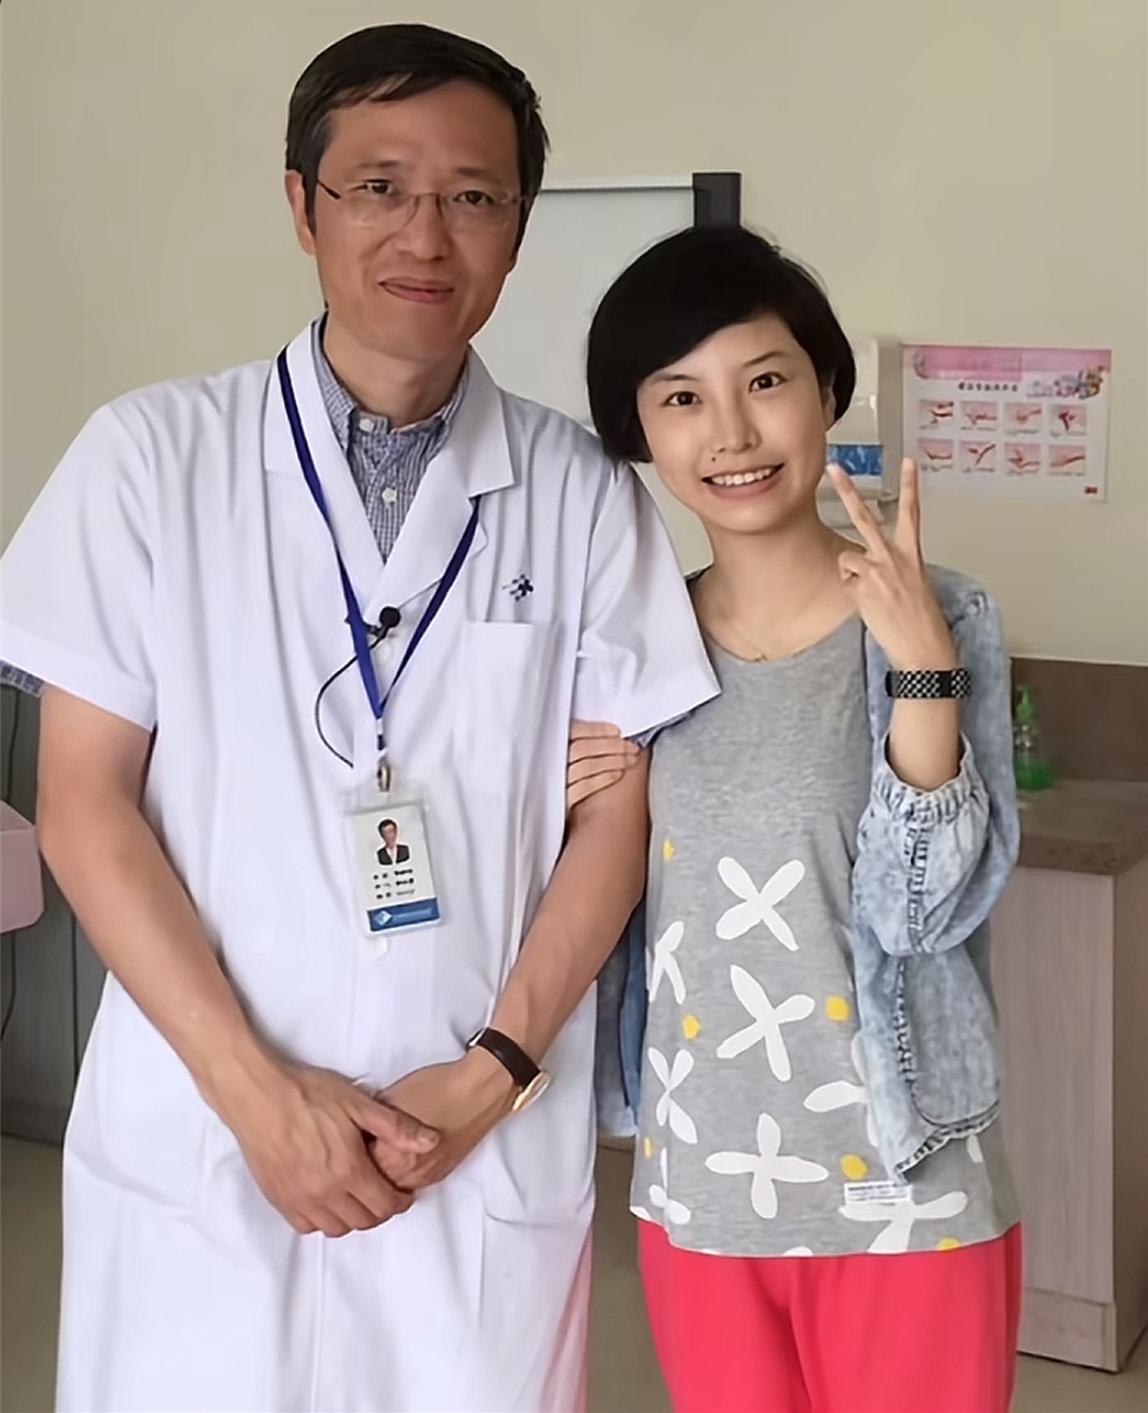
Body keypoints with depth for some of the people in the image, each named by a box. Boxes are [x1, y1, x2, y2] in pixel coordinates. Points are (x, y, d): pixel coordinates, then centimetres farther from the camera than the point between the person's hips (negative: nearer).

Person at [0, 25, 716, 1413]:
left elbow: (614, 811, 4)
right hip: (200, 1137, -1)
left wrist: (498, 1069, -7)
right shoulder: (151, 454, -3)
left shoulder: (581, 496, 1)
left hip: (494, 1150, 1)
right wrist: (257, 1090, -10)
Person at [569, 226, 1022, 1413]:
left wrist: (919, 667, -24)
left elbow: (925, 912, -17)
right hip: (695, 1189, 4)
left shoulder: (938, 623, -10)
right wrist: (573, 809, -9)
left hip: (898, 1191, -3)